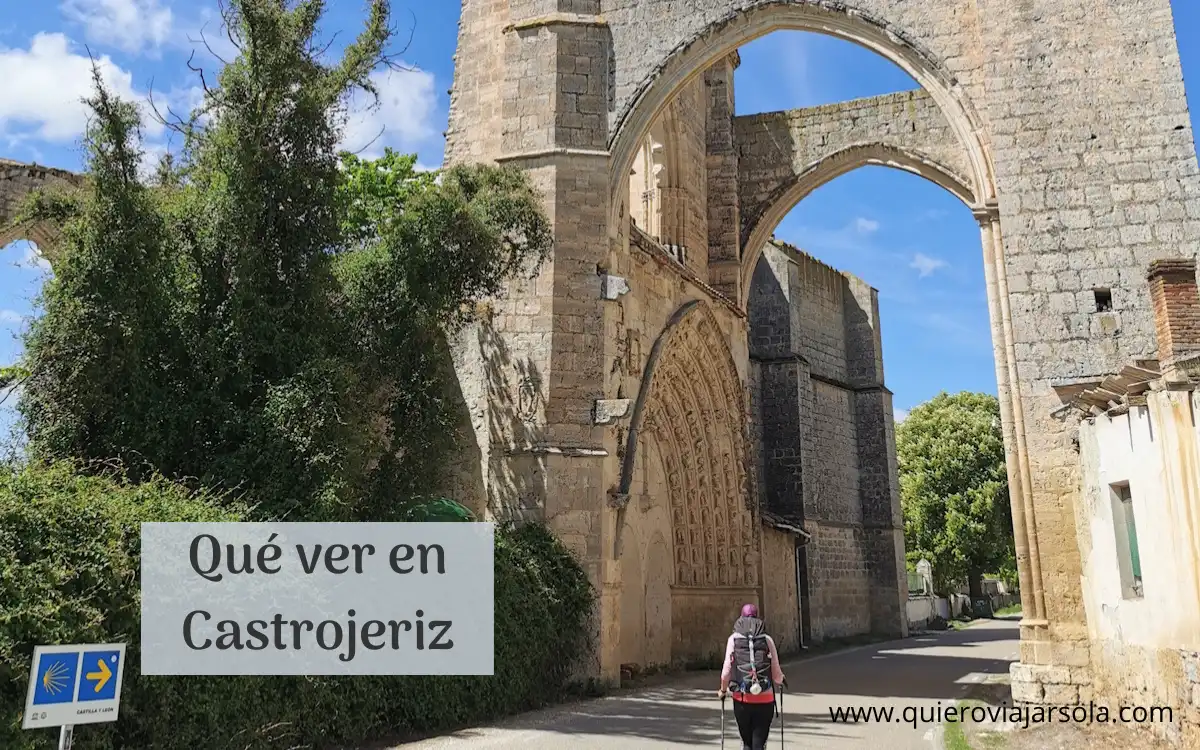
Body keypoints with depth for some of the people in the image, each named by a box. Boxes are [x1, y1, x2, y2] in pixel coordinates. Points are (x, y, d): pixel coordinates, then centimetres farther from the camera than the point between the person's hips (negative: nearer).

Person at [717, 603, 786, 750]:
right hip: (765, 700, 0)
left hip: (742, 699, 1)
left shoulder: (734, 638, 1)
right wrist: (781, 680, 24)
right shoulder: (767, 639, 1)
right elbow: (777, 676, 0)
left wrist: (723, 690, 16)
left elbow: (726, 672, -3)